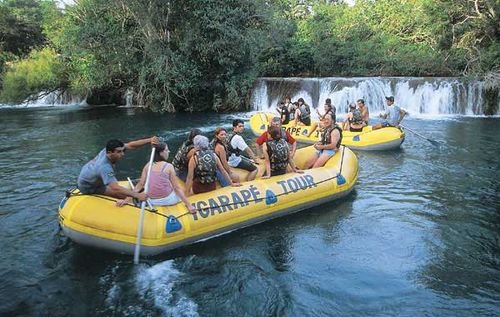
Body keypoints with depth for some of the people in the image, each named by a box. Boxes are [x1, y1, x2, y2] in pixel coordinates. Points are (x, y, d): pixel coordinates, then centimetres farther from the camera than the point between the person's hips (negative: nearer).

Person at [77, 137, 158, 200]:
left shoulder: (108, 150, -21)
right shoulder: (104, 167, -42)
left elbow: (130, 145, -23)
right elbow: (115, 188, -51)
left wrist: (149, 140, -37)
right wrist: (137, 195, -57)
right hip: (88, 188, -8)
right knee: (123, 194, -16)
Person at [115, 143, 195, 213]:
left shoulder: (148, 165, 2)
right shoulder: (169, 166, -9)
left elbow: (140, 185, -4)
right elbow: (176, 188, -11)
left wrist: (126, 200, -1)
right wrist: (189, 205, -11)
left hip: (152, 202, 4)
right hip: (167, 200, -4)